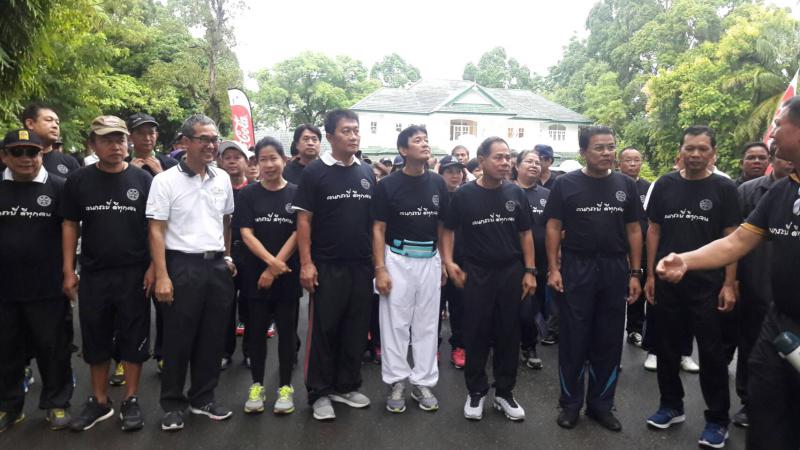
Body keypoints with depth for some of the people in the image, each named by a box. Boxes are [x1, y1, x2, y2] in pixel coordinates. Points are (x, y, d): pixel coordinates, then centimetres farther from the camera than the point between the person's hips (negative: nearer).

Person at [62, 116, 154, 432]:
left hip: (134, 273, -1)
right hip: (93, 274, 2)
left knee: (133, 338, 5)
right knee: (96, 339, 11)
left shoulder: (143, 179, -1)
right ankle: (99, 402, 27)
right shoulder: (78, 180, 3)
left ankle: (131, 401, 19)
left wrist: (153, 267, -6)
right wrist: (68, 270, 1)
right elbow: (71, 225, 7)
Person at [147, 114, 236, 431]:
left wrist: (228, 256, 12)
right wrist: (162, 276, -13)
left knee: (213, 337, 10)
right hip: (183, 266, -4)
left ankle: (203, 399, 26)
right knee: (178, 339, 5)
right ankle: (173, 404, 21)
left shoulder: (222, 179, 8)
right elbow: (156, 231, -8)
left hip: (218, 266, 5)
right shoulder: (166, 180, -6)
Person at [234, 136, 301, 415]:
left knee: (287, 331, 6)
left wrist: (275, 268, -12)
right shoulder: (247, 195, 3)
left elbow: (298, 234, -5)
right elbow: (246, 234, -5)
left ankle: (285, 386, 18)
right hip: (255, 274, 1)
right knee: (256, 331, 7)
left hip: (288, 275, -1)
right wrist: (270, 261, -18)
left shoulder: (296, 194, 0)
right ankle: (257, 385, 21)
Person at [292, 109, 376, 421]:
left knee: (356, 329, 11)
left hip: (362, 265, 5)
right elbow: (303, 220, -6)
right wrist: (306, 263, -12)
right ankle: (320, 393, 16)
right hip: (327, 265, -4)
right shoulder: (315, 172, -4)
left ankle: (347, 386, 26)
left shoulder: (367, 173, 9)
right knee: (323, 330, 4)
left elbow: (376, 220, 13)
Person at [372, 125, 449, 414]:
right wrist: (380, 269, -11)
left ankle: (423, 382, 20)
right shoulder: (388, 185, -5)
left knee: (427, 325, 9)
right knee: (395, 324, 2)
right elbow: (378, 229, -4)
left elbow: (443, 226, 11)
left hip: (430, 260, 3)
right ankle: (396, 382, 16)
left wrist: (445, 263, 6)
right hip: (398, 259, -3)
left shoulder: (437, 183, 5)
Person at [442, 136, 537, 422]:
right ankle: (476, 392, 22)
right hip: (476, 273, -2)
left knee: (508, 335, 10)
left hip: (511, 272, 3)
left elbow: (525, 234, 7)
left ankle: (504, 393, 25)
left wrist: (529, 271, 1)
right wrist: (448, 262, -10)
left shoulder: (516, 193, 3)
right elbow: (448, 230, 3)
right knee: (476, 334, 6)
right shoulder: (464, 194, -5)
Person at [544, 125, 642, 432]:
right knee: (573, 339, 5)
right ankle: (570, 403, 20)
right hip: (575, 269, -3)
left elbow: (634, 230, 8)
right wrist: (553, 268, -8)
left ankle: (601, 404, 25)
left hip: (615, 270, 3)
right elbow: (554, 228, -1)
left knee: (609, 341, 10)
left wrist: (635, 273, 3)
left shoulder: (626, 185, 6)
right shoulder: (566, 183, -2)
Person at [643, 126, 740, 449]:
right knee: (667, 346, 12)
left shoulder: (724, 189, -2)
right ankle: (671, 406, 28)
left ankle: (718, 419, 18)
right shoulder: (665, 185, 3)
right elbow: (653, 231, 6)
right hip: (667, 281, 3)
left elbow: (731, 238, -3)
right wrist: (650, 275, 2)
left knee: (711, 352, 5)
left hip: (707, 283, -2)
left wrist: (729, 284, -8)